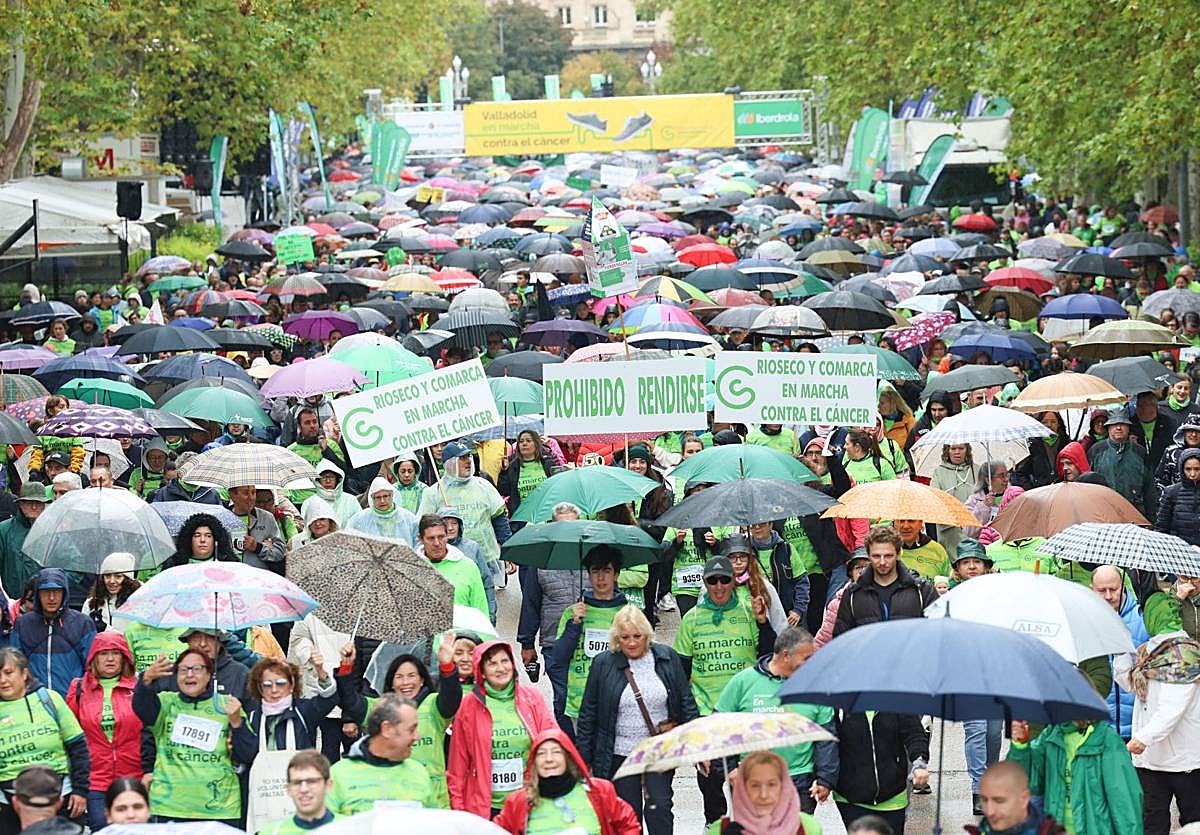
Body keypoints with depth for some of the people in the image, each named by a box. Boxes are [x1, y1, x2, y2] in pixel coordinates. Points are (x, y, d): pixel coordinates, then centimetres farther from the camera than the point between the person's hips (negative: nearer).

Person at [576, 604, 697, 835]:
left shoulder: (668, 658, 1)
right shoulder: (603, 664, -3)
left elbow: (687, 703, 6)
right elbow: (588, 715, 2)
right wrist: (583, 760, 1)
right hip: (620, 754, 0)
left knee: (659, 808, -9)